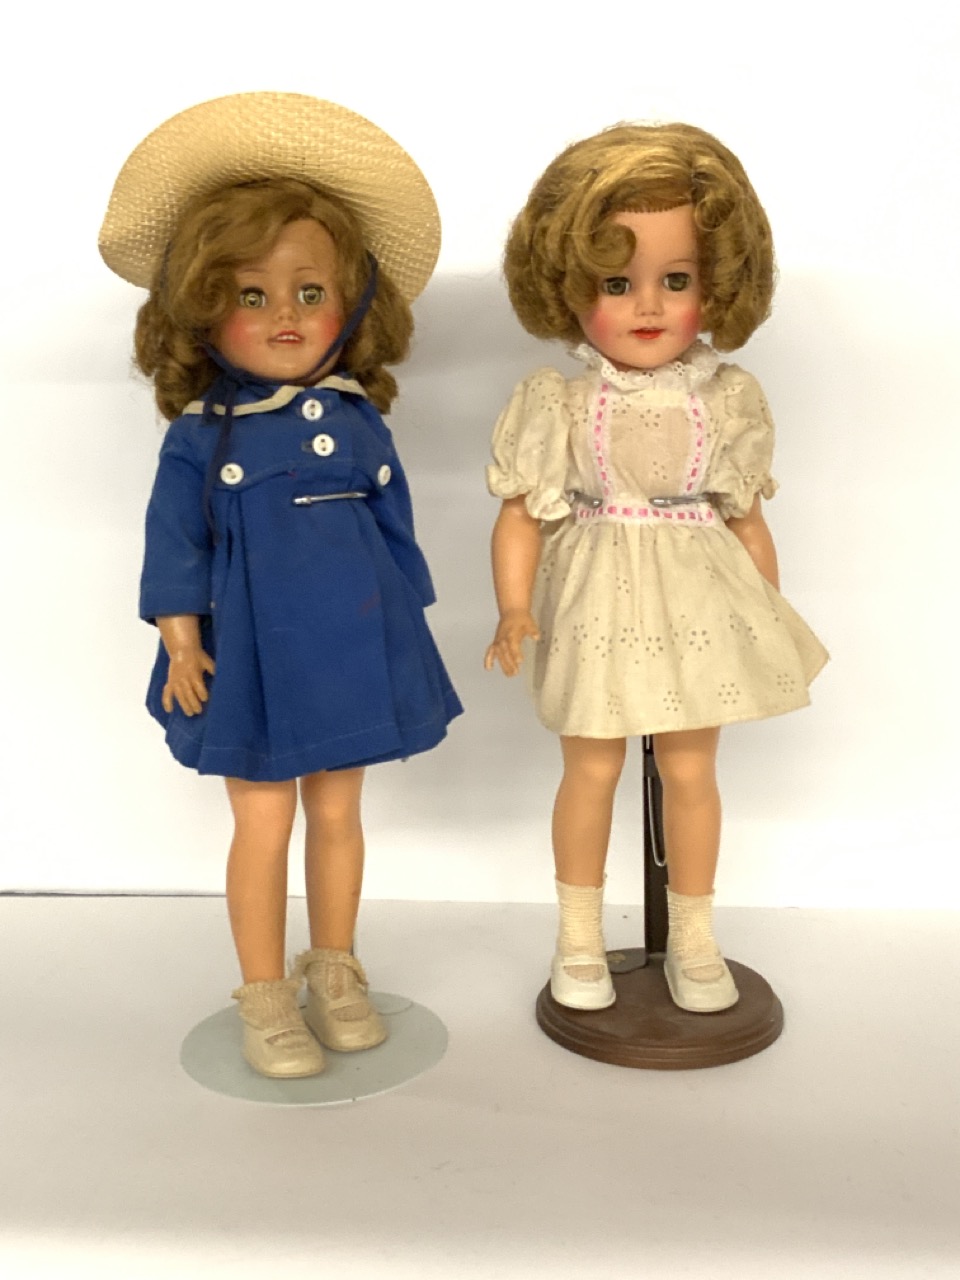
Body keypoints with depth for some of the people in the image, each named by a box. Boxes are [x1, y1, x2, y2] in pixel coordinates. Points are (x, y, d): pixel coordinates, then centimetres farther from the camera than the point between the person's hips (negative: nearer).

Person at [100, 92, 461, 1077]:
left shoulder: (358, 420, 0)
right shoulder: (200, 432, -6)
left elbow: (395, 526, 7)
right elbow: (174, 539, -4)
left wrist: (405, 627, 8)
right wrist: (181, 642, -8)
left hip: (353, 647, 2)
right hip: (252, 653, -2)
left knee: (337, 812, 14)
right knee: (262, 823, 7)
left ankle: (334, 971, 33)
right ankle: (265, 996, 23)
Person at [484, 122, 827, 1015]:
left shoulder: (726, 401, -2)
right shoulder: (558, 404, -8)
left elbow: (746, 521, 5)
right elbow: (520, 516, -7)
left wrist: (772, 614, 7)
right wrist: (513, 609, -18)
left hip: (699, 607, 2)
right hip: (598, 605, -1)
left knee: (691, 769, 10)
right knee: (591, 770, 9)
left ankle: (693, 941, 28)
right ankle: (579, 939, 28)